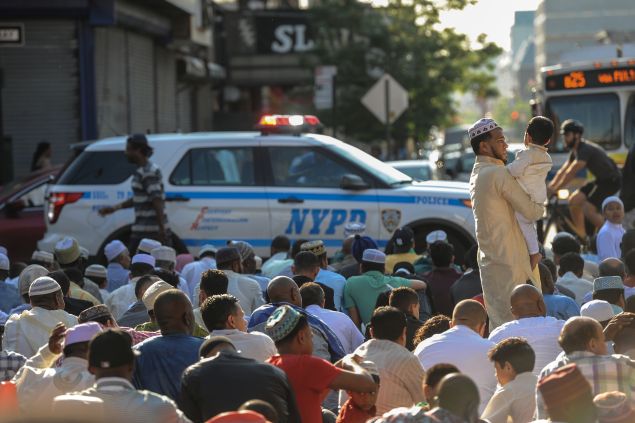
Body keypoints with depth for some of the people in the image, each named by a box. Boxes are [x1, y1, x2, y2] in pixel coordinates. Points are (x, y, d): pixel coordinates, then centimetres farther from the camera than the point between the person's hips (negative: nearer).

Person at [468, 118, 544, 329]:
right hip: (507, 263, -9)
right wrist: (540, 207, 8)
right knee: (513, 322, -8)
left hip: (489, 261, 9)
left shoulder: (476, 175, 15)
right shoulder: (498, 173, -14)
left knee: (497, 323, 11)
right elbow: (531, 211, -12)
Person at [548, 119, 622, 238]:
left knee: (588, 210, -19)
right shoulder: (576, 151, 8)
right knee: (574, 200, 3)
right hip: (601, 180, 10)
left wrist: (555, 189, -27)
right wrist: (549, 187, 1)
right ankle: (582, 238, 9)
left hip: (612, 181, -10)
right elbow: (563, 171, 11)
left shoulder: (585, 149, -24)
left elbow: (571, 173, -29)